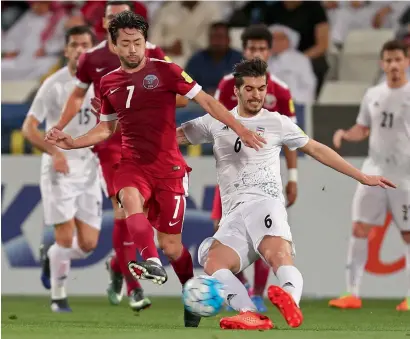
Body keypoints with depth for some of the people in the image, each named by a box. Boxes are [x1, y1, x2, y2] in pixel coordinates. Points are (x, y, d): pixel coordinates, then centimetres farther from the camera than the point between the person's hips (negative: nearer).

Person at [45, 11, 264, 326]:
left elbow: (207, 101, -4)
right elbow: (106, 128, 23)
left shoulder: (165, 70, -5)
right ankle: (152, 264, -49)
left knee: (171, 244, 1)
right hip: (133, 163, 3)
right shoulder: (109, 82, 9)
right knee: (129, 197, -35)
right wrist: (71, 143, 11)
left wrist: (240, 129, -12)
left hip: (168, 166, -3)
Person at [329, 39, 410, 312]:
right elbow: (363, 130, 18)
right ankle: (353, 293, 0)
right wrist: (345, 134, -2)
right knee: (360, 229, -2)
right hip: (374, 171, 4)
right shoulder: (373, 95, 10)